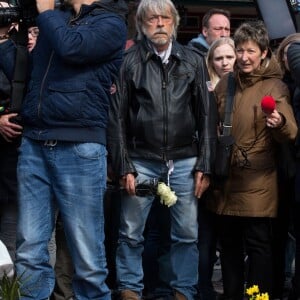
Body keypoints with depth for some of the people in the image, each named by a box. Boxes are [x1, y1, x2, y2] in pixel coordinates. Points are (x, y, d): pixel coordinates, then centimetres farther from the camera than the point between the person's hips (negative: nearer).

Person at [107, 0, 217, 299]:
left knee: (187, 234, 6)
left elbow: (207, 116, 6)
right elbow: (117, 118, 0)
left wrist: (204, 165, 1)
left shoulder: (194, 61, 6)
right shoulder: (129, 61, 0)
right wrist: (123, 167, -4)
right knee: (131, 234, 4)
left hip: (184, 162, 2)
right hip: (141, 162, -1)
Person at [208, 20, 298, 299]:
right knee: (228, 243, 11)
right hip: (225, 177, 5)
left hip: (257, 181, -5)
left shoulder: (274, 86, -5)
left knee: (257, 244, -4)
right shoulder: (225, 83, 9)